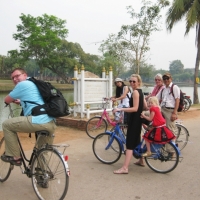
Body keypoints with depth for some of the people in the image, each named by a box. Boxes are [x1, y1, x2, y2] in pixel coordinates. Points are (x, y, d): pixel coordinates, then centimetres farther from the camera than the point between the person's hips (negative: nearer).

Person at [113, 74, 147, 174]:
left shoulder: (135, 92, -16)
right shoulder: (140, 91, 13)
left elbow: (135, 108, -23)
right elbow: (145, 106, 17)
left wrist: (121, 109, -27)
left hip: (134, 119, -10)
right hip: (138, 118, 10)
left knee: (130, 143, -12)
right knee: (137, 140, 22)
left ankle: (125, 168, -12)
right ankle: (141, 160, 36)